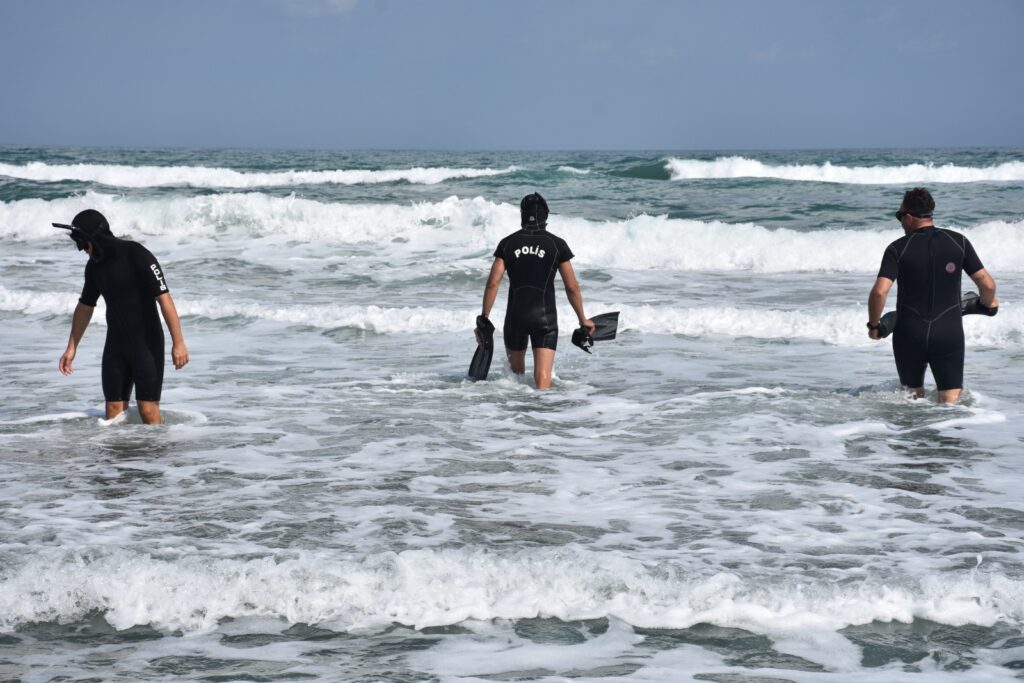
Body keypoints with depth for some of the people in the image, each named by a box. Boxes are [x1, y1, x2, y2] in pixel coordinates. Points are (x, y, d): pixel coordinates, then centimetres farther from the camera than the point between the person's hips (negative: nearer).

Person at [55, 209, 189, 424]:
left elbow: (164, 298, -20)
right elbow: (85, 307, 20)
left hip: (147, 344, -6)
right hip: (115, 344, 6)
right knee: (113, 410, 1)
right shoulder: (94, 266, 6)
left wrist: (178, 343, -24)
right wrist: (72, 347, 22)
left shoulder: (137, 255, -17)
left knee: (148, 409, -11)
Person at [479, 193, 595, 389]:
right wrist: (583, 319, 10)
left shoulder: (507, 244, 2)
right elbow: (572, 287, -1)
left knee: (516, 370, 22)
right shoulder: (557, 244, -1)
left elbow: (492, 283, -3)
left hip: (515, 316, 2)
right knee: (543, 376, -7)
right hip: (545, 316, -2)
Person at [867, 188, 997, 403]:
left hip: (909, 334, 0)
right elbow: (987, 284, -2)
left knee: (913, 397, 20)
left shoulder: (897, 249, -4)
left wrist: (873, 325, 1)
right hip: (949, 333, 0)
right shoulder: (958, 242, 1)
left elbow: (879, 291, -15)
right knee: (951, 402, -1)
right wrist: (988, 303, 20)